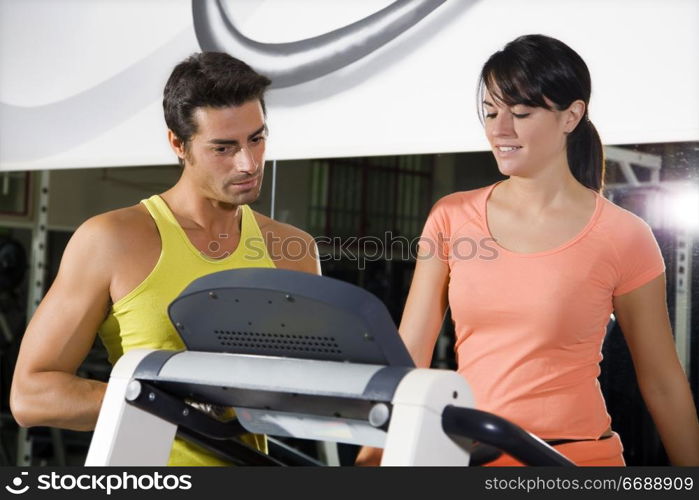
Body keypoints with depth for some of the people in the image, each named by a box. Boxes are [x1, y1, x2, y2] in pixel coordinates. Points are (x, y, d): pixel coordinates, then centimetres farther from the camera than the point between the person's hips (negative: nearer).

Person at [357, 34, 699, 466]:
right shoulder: (452, 218, 4)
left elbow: (662, 382, 4)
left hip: (576, 456, -2)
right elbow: (409, 356, 3)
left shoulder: (622, 237, -3)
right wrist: (374, 449, -8)